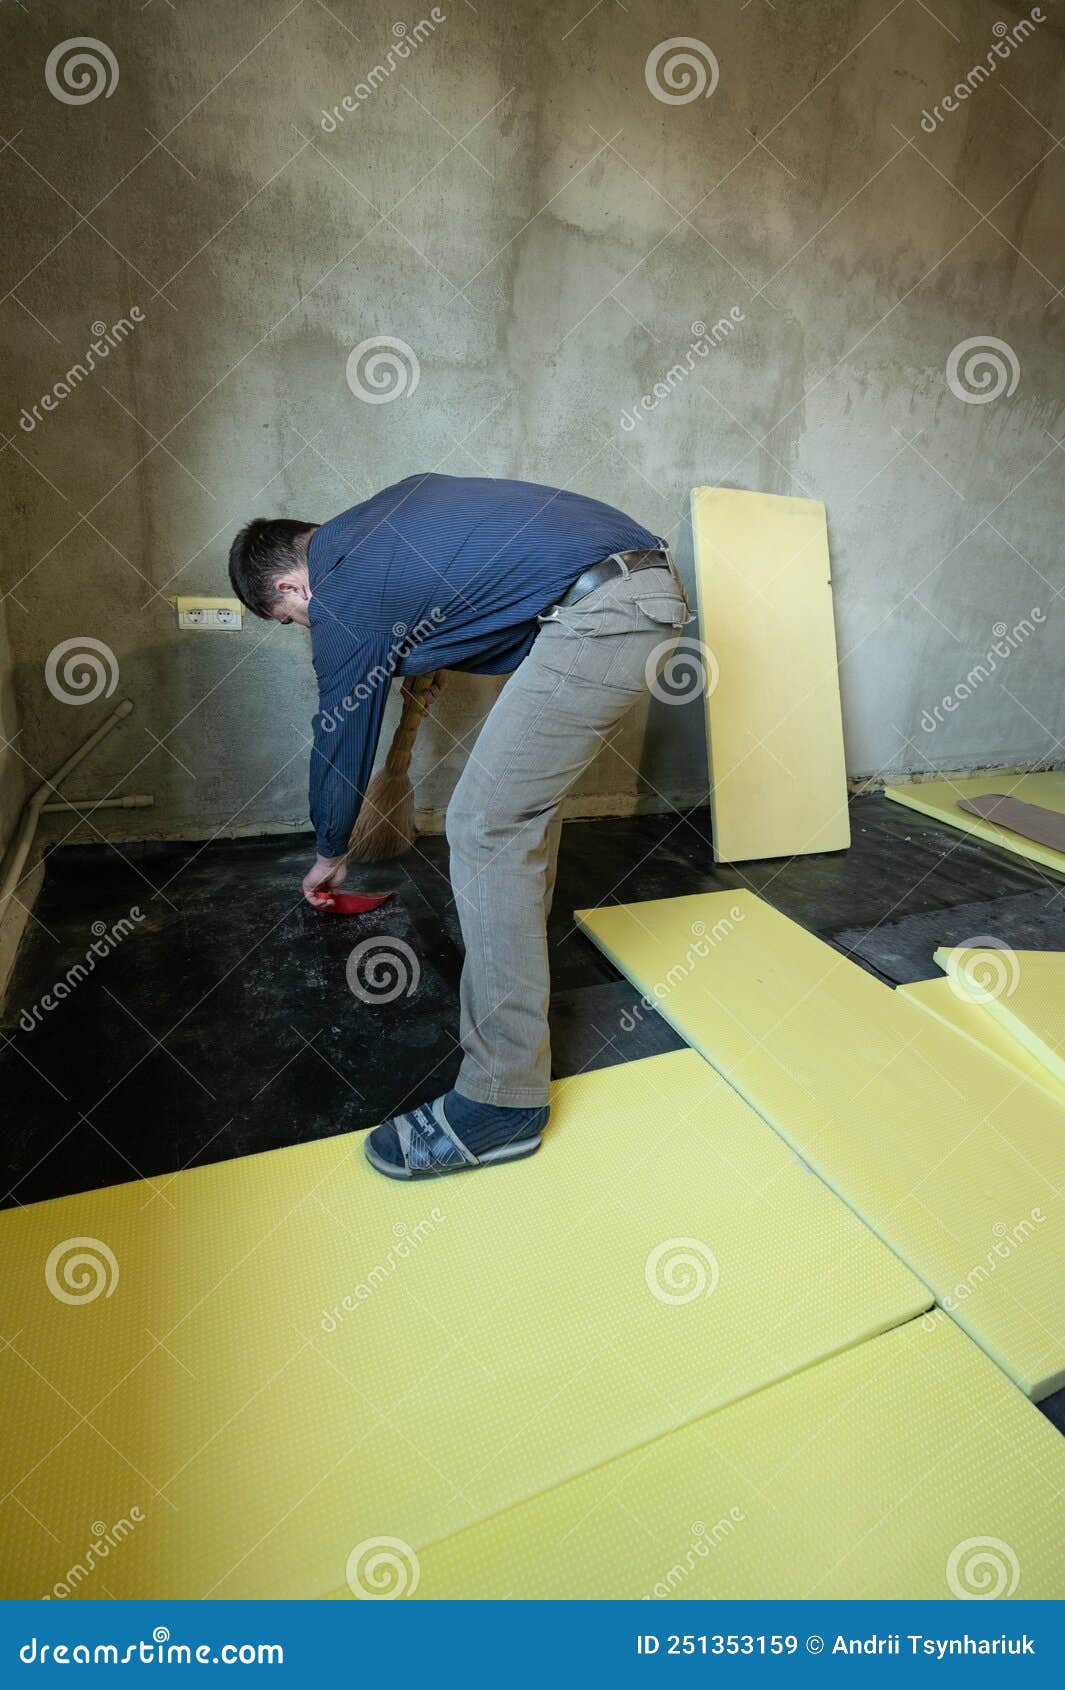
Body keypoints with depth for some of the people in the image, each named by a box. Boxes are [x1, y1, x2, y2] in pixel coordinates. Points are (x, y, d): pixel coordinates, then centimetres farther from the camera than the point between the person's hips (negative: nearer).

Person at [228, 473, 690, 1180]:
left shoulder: (343, 598, -1)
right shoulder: (371, 526, 21)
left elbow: (341, 737, 9)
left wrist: (331, 852, 25)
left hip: (601, 614, -10)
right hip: (653, 581, 10)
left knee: (486, 825, -10)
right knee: (528, 791, 21)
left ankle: (505, 1100, -4)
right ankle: (518, 959, 37)